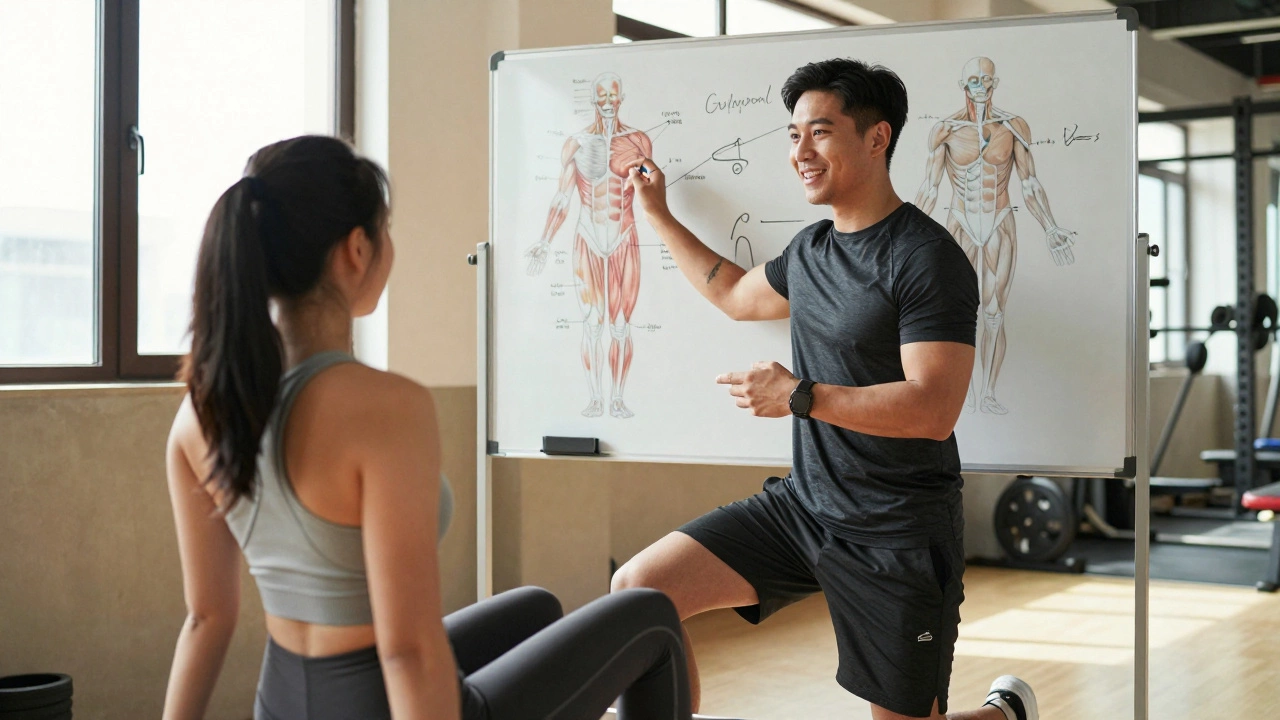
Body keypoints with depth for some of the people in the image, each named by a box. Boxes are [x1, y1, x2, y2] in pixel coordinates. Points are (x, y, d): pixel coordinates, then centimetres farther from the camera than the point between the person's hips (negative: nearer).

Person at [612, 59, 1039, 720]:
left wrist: (800, 396, -22)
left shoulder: (926, 259, -16)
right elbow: (736, 296, 30)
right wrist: (658, 214, 31)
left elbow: (933, 409, -24)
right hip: (803, 505, 7)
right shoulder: (811, 249, 9)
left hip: (898, 538, -7)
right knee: (637, 589, -7)